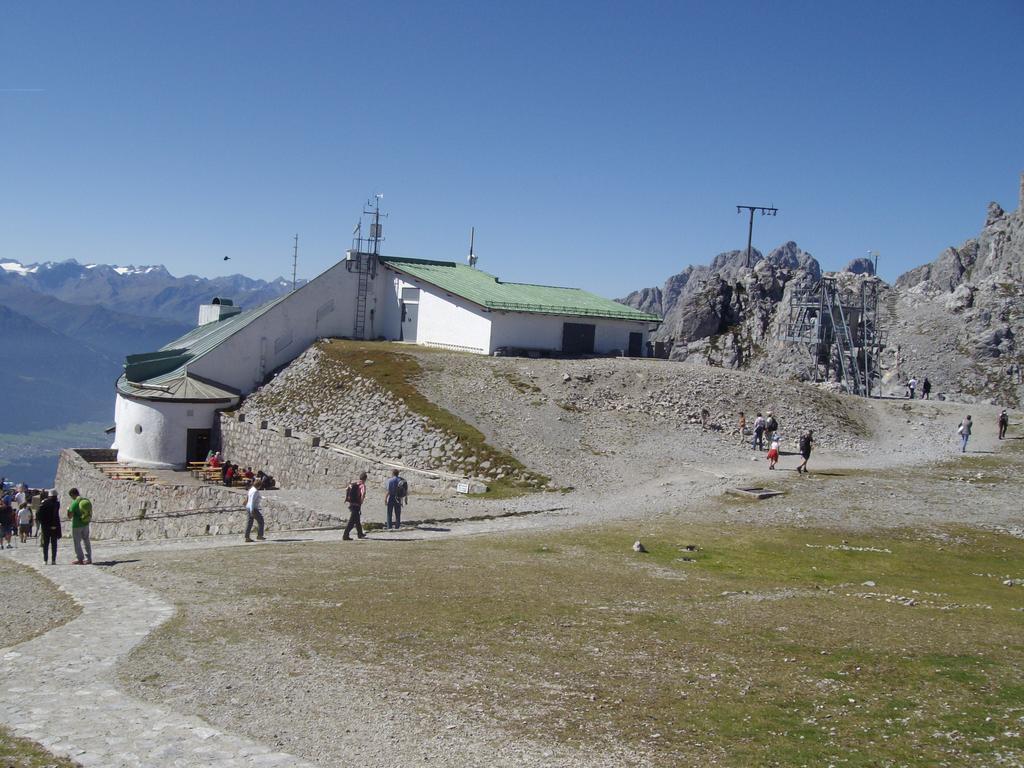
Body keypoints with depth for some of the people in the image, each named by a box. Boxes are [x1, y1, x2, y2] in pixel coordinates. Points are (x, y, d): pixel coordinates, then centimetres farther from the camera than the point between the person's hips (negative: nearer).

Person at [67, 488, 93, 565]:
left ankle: (79, 559, 7)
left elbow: (70, 517, -17)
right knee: (86, 542, 13)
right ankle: (88, 559, 15)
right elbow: (90, 513, 10)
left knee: (77, 542, 5)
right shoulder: (87, 501, 1)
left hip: (77, 525, -6)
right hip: (85, 524, 6)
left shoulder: (75, 503, -18)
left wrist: (68, 510, 1)